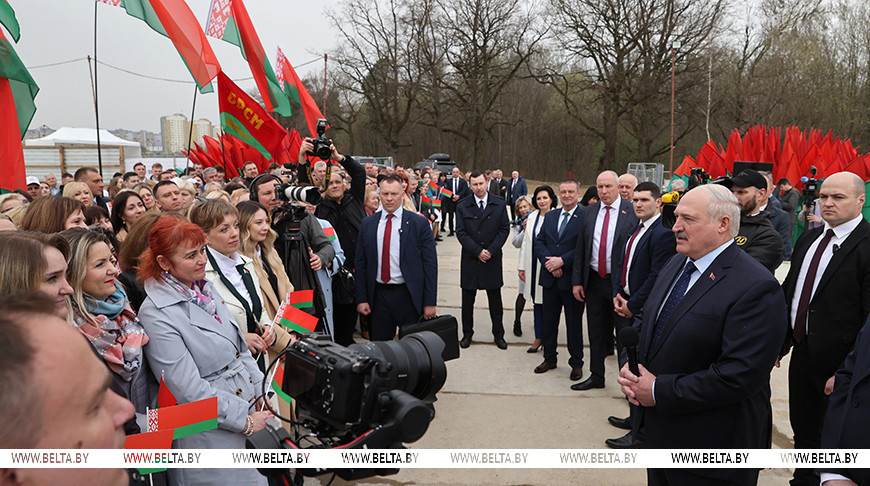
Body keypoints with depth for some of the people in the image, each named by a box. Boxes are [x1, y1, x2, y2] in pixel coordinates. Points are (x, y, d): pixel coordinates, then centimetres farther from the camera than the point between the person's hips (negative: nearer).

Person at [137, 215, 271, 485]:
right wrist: (244, 421, -16)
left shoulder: (204, 287, 5)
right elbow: (190, 390, -20)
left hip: (250, 409, 8)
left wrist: (260, 390, 6)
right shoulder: (156, 314, -19)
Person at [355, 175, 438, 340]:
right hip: (378, 295, 2)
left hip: (409, 296, -2)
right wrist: (361, 299, 1)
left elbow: (430, 264, -4)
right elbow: (361, 264, 8)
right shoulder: (367, 224, 6)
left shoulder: (419, 223, -3)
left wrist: (430, 302, -8)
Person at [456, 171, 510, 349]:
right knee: (468, 299, 8)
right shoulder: (462, 206, -1)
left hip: (492, 259, 0)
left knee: (495, 300, 8)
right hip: (470, 260, 0)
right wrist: (477, 251, -13)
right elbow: (461, 233, -5)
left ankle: (498, 334, 20)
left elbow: (504, 229, -1)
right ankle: (467, 333, 21)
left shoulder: (499, 204, 1)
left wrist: (491, 251, -11)